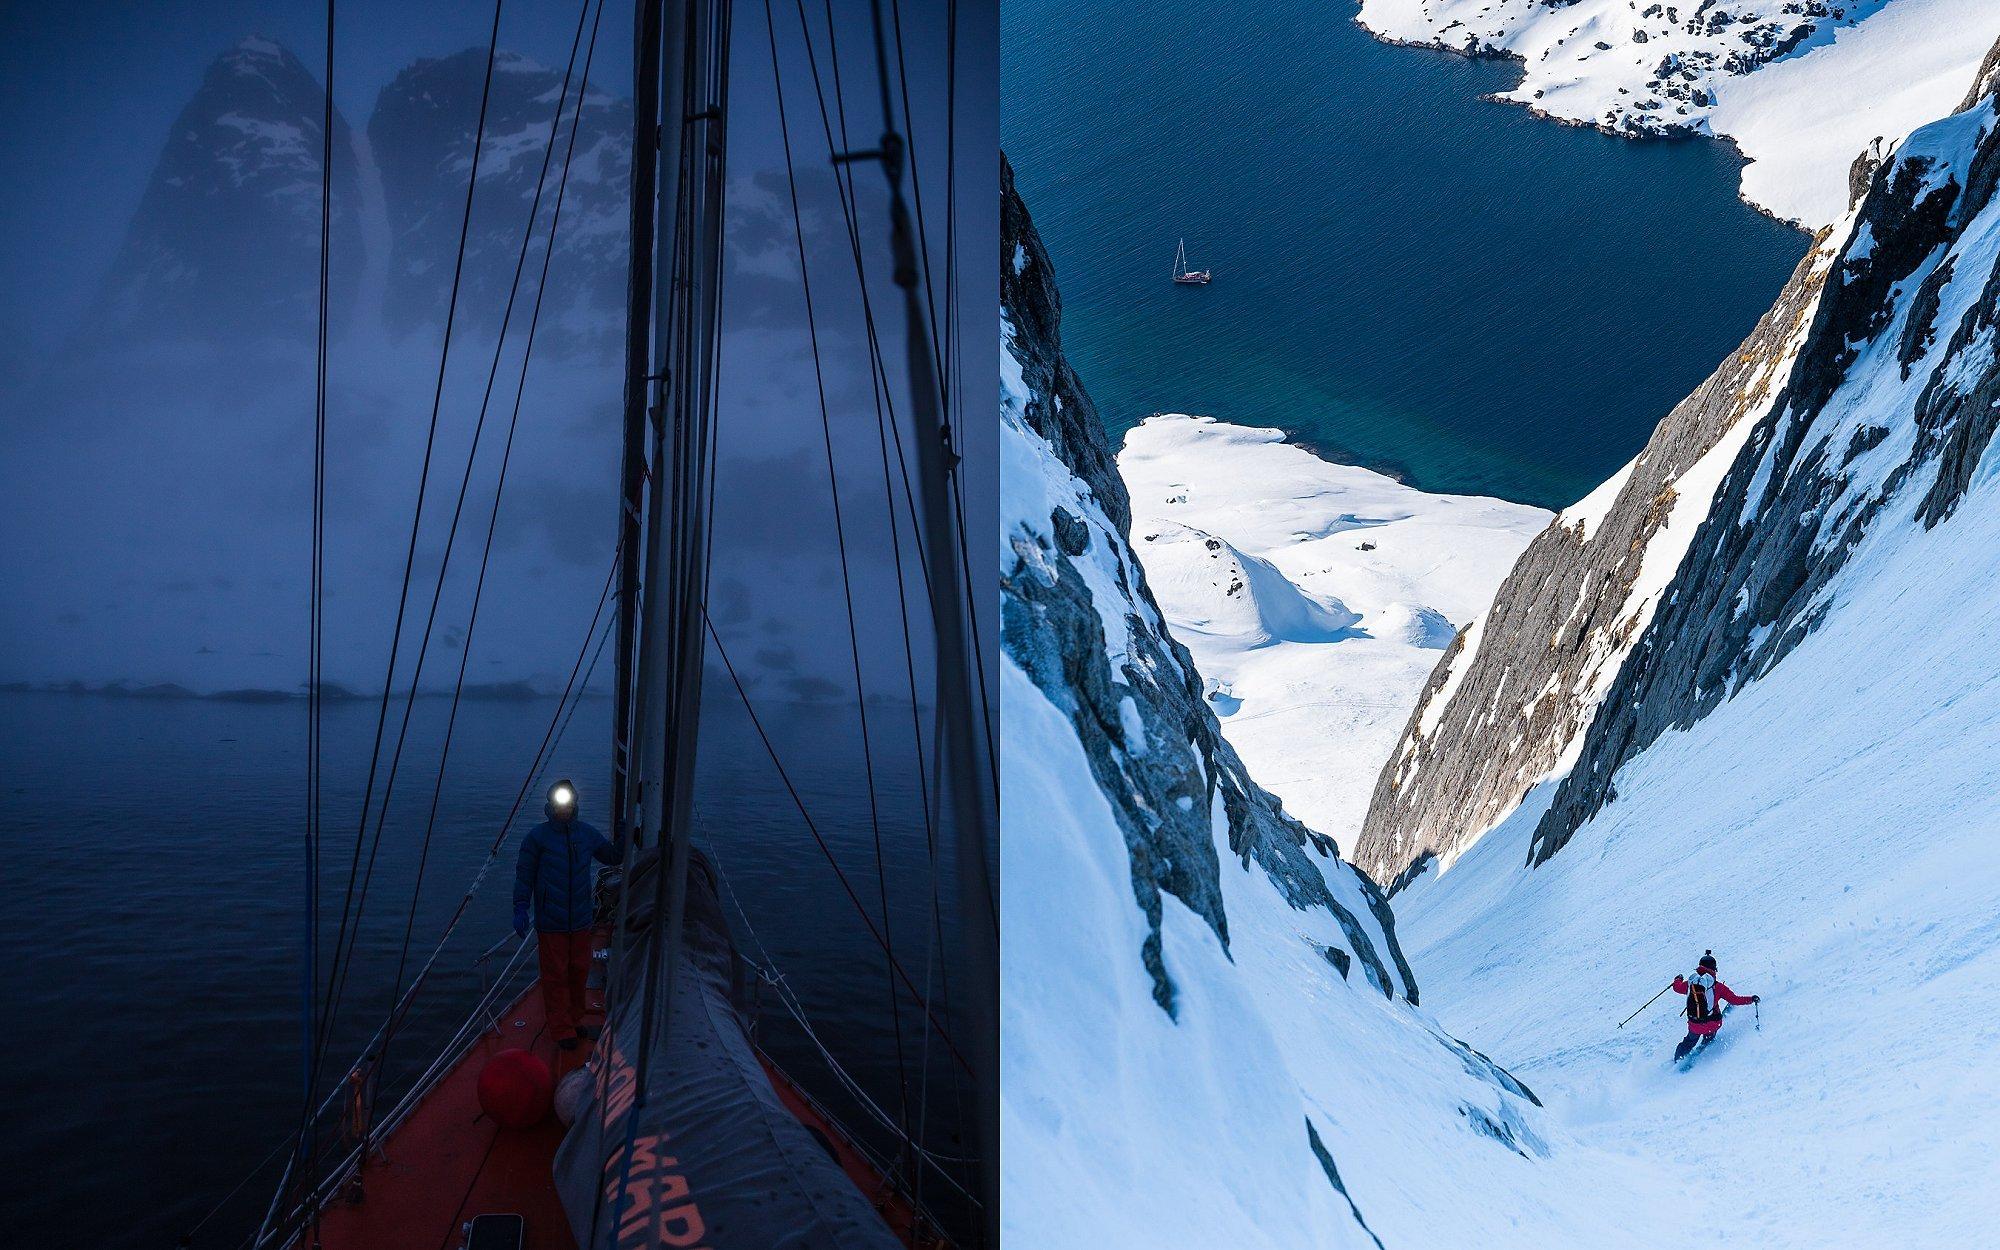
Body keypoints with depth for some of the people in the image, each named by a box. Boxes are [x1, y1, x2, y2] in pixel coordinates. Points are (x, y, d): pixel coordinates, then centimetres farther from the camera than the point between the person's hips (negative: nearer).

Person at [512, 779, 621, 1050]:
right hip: (550, 924, -4)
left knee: (579, 972, 12)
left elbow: (614, 857, 20)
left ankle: (574, 1022, 28)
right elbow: (524, 874, -4)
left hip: (581, 921, 4)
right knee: (556, 976, 1)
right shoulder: (538, 836, -6)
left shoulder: (587, 834, 6)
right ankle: (562, 1031, 11)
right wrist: (520, 908, -11)